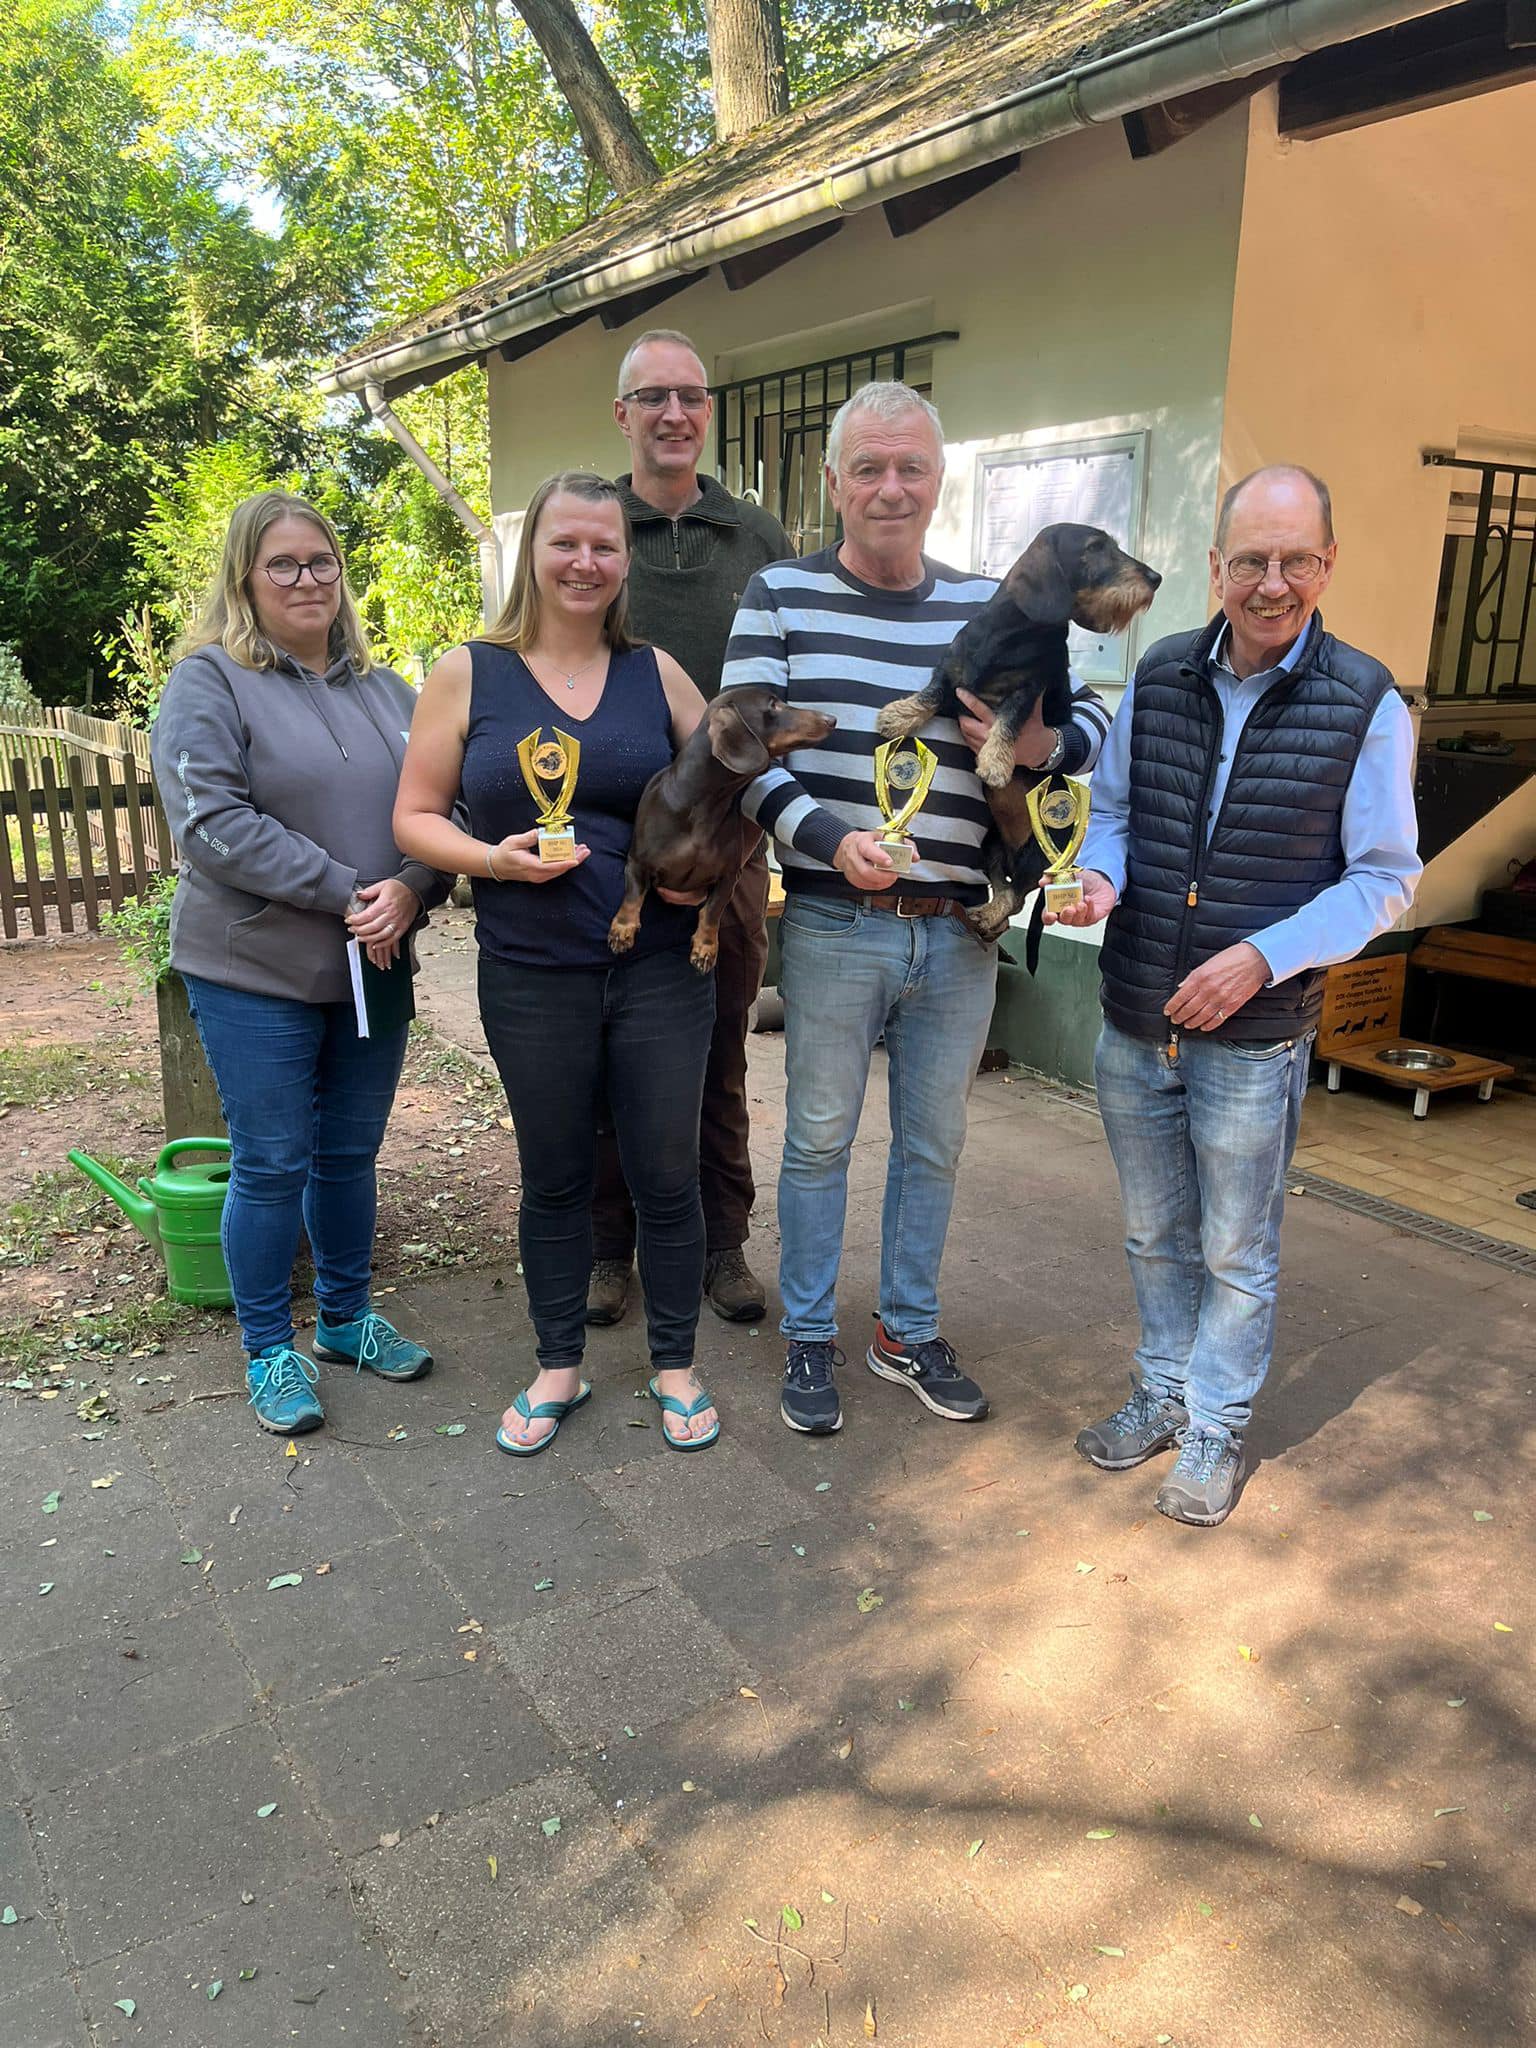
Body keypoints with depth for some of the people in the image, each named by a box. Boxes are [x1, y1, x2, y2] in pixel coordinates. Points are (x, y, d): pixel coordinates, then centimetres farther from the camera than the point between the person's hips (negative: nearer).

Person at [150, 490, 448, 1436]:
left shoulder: (386, 690, 11)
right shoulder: (209, 682, -5)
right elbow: (211, 821, -16)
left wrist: (410, 890, -14)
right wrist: (345, 894, -18)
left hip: (372, 969, 5)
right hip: (256, 975, -4)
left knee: (350, 1154, 15)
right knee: (272, 1165, 3)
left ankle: (349, 1318, 33)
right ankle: (271, 1352, 21)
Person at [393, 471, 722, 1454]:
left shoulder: (658, 673, 5)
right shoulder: (469, 674, 2)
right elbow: (416, 816, 3)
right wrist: (493, 858, -15)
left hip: (662, 966, 1)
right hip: (532, 976, 0)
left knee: (668, 1174, 7)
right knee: (554, 1179, 13)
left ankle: (676, 1366, 27)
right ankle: (560, 1368, 32)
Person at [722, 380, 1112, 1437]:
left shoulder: (990, 607, 7)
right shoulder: (781, 596, 0)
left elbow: (1097, 715, 11)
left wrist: (1044, 744, -12)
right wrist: (829, 836, -24)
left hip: (960, 933, 3)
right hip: (834, 925, -3)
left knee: (934, 1142, 15)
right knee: (820, 1139, 9)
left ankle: (910, 1331, 33)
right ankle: (810, 1338, 28)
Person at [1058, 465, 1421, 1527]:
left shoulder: (1366, 704, -10)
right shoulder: (1160, 677, 0)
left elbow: (1384, 878, -8)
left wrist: (1263, 957, -20)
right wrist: (1101, 874, -11)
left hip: (1255, 1038, -4)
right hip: (1134, 1024, 4)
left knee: (1237, 1251, 12)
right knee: (1155, 1233, 19)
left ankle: (1216, 1428, 31)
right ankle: (1164, 1393, 40)